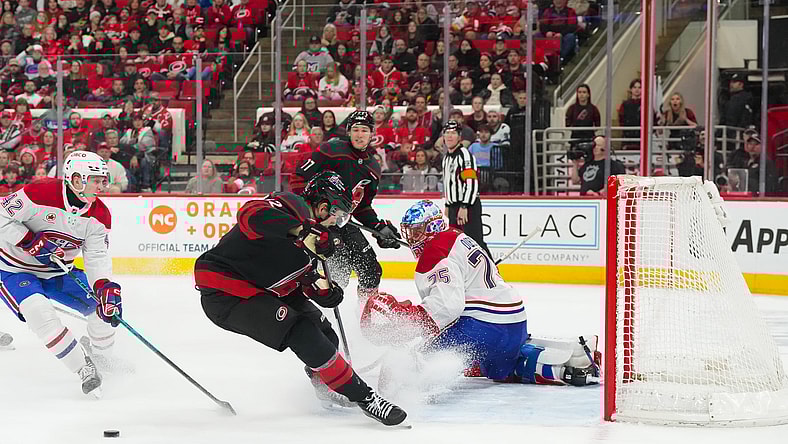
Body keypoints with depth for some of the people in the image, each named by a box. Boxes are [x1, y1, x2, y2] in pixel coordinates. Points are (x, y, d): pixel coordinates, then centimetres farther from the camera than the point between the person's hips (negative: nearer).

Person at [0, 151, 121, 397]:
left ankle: (97, 355, 22)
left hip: (57, 271, 6)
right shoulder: (40, 193, -28)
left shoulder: (99, 215, -9)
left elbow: (97, 257, -12)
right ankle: (84, 369, -21)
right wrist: (32, 242, -30)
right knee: (40, 312, -32)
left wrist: (106, 288, -29)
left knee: (108, 303, -6)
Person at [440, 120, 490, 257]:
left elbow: (471, 183, -21)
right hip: (454, 207, 10)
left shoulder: (464, 154, -13)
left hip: (469, 207, -10)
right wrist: (448, 205, 25)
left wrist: (464, 207, -26)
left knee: (475, 242, -14)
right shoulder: (447, 157, 18)